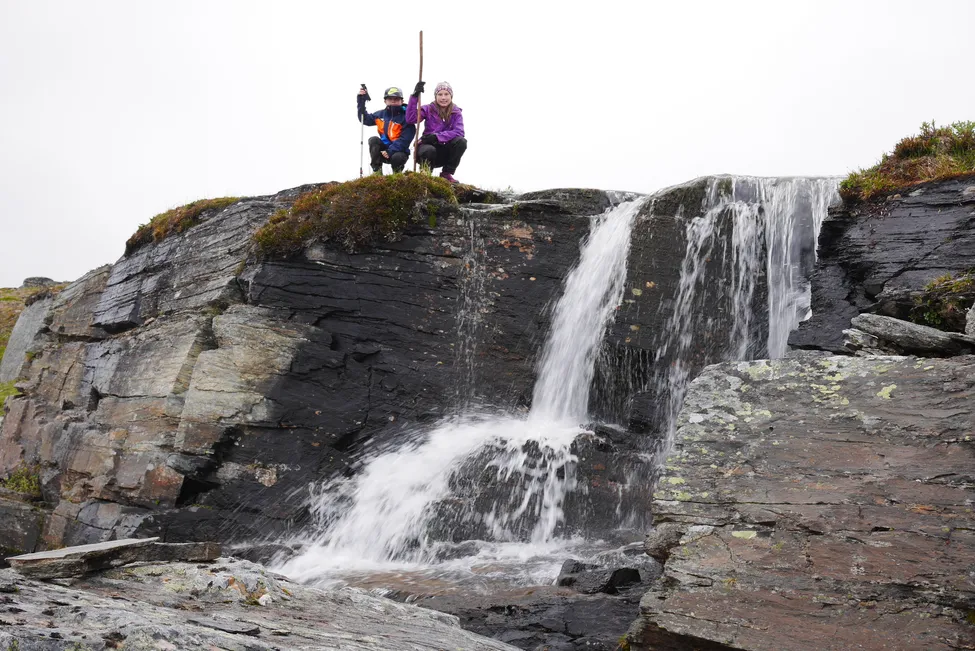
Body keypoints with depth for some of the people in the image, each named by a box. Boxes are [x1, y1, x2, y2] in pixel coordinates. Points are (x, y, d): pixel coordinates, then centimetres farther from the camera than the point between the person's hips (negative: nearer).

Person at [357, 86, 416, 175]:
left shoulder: (406, 117, -12)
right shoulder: (381, 114, 6)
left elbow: (405, 140, -19)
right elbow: (365, 119, 16)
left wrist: (390, 151, -28)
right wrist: (361, 100, 5)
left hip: (399, 151, -5)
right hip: (383, 150, 5)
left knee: (397, 157, -36)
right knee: (373, 140, -20)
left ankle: (397, 173, 1)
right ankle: (377, 171, -17)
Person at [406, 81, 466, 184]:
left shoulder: (456, 112, 1)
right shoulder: (428, 109, -1)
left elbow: (459, 132, -16)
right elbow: (410, 119, -19)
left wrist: (437, 136, -29)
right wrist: (414, 96, -27)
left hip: (445, 153, 2)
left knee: (461, 141, -26)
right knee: (429, 150, -38)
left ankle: (447, 174, -8)